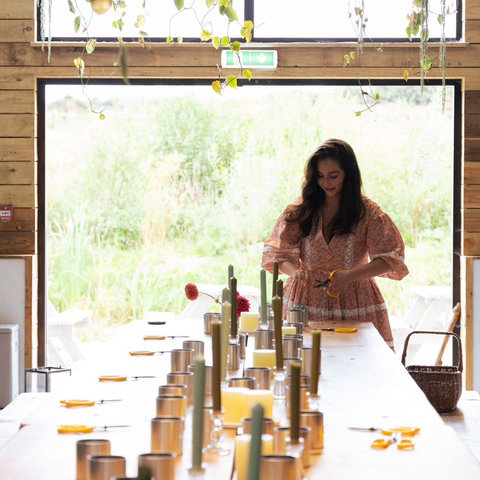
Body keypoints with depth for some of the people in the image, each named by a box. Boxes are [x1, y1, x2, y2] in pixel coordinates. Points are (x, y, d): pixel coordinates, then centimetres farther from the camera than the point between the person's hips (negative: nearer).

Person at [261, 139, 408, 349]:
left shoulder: (368, 213, -1)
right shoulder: (300, 211, 5)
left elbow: (390, 260, -4)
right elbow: (277, 252, 7)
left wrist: (350, 275, -18)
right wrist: (295, 272, -15)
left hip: (354, 304, -1)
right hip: (306, 302, 1)